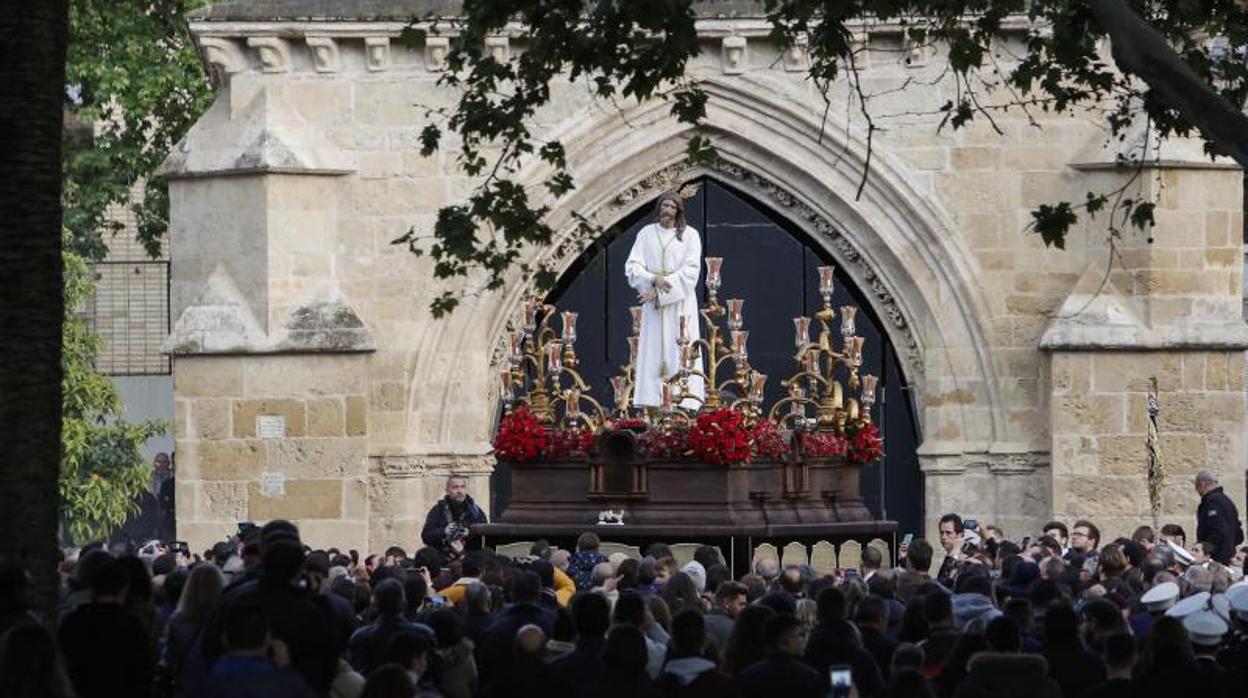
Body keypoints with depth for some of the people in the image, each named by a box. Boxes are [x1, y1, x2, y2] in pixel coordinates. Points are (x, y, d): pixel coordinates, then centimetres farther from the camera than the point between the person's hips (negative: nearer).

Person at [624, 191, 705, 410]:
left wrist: (660, 291, -13)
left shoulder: (689, 235, 1)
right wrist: (654, 280, -16)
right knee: (652, 351, -3)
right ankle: (649, 403, -5)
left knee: (680, 351, -7)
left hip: (680, 303, -2)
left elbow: (690, 271, -7)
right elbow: (632, 267, 3)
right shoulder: (646, 234, 9)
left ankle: (684, 405, -11)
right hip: (653, 304, 2)